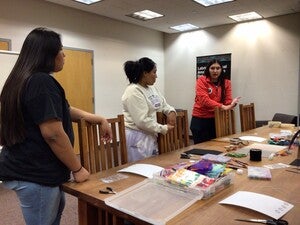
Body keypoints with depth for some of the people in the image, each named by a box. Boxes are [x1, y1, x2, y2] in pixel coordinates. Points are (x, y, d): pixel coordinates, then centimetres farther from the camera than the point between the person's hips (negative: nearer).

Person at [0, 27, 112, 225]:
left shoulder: (23, 80, 11)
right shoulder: (42, 82, -22)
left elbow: (62, 110, 16)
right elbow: (52, 134, -27)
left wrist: (99, 119, 14)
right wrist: (77, 168, -14)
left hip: (22, 168, 10)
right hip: (35, 173, -10)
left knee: (56, 208, 28)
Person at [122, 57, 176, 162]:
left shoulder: (152, 88, 10)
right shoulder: (134, 91, -18)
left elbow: (163, 104, 20)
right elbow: (142, 121, -24)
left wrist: (171, 111, -3)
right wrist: (164, 128, -14)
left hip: (150, 136, 9)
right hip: (137, 138, -9)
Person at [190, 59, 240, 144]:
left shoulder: (226, 82, 6)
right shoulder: (202, 80, -7)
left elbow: (228, 100, 0)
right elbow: (203, 99, -18)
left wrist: (232, 104, -24)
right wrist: (222, 106, -26)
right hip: (200, 119, -4)